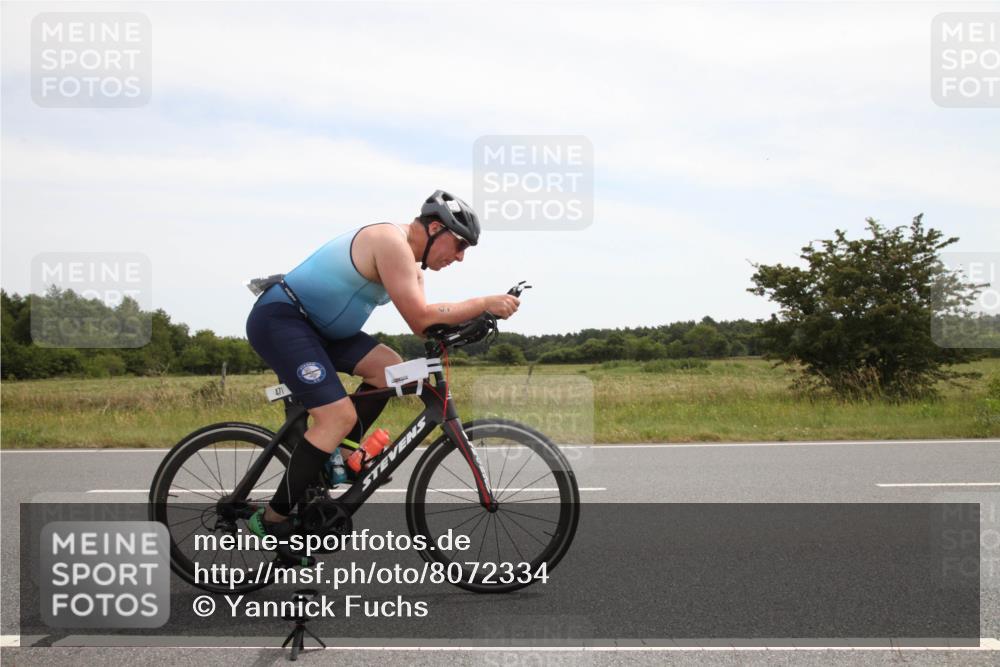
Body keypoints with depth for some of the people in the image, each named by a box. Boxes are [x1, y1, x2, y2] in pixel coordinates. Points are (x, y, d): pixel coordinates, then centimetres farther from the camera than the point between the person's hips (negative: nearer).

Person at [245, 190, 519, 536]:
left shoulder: (409, 263, 14)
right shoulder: (393, 242, -18)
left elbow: (424, 325, 11)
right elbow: (421, 318, -23)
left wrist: (473, 318, -4)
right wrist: (485, 302, -17)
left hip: (313, 325, 10)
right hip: (279, 317, -10)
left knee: (390, 368, 4)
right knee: (339, 416, -17)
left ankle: (338, 460, 8)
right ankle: (271, 520, -8)